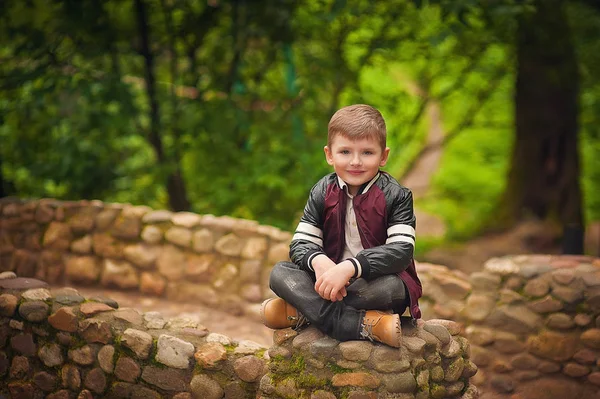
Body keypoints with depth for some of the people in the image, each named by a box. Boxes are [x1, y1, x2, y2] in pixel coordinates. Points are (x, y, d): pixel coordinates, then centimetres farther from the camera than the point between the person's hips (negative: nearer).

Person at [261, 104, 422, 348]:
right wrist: (319, 261, -29)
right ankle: (362, 325, -35)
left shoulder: (396, 196, -8)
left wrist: (349, 267, -35)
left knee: (390, 287, -38)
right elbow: (300, 244, -3)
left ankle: (304, 311, -25)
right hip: (330, 280, 4)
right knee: (279, 273, -20)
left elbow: (401, 250, -21)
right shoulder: (322, 193, 2)